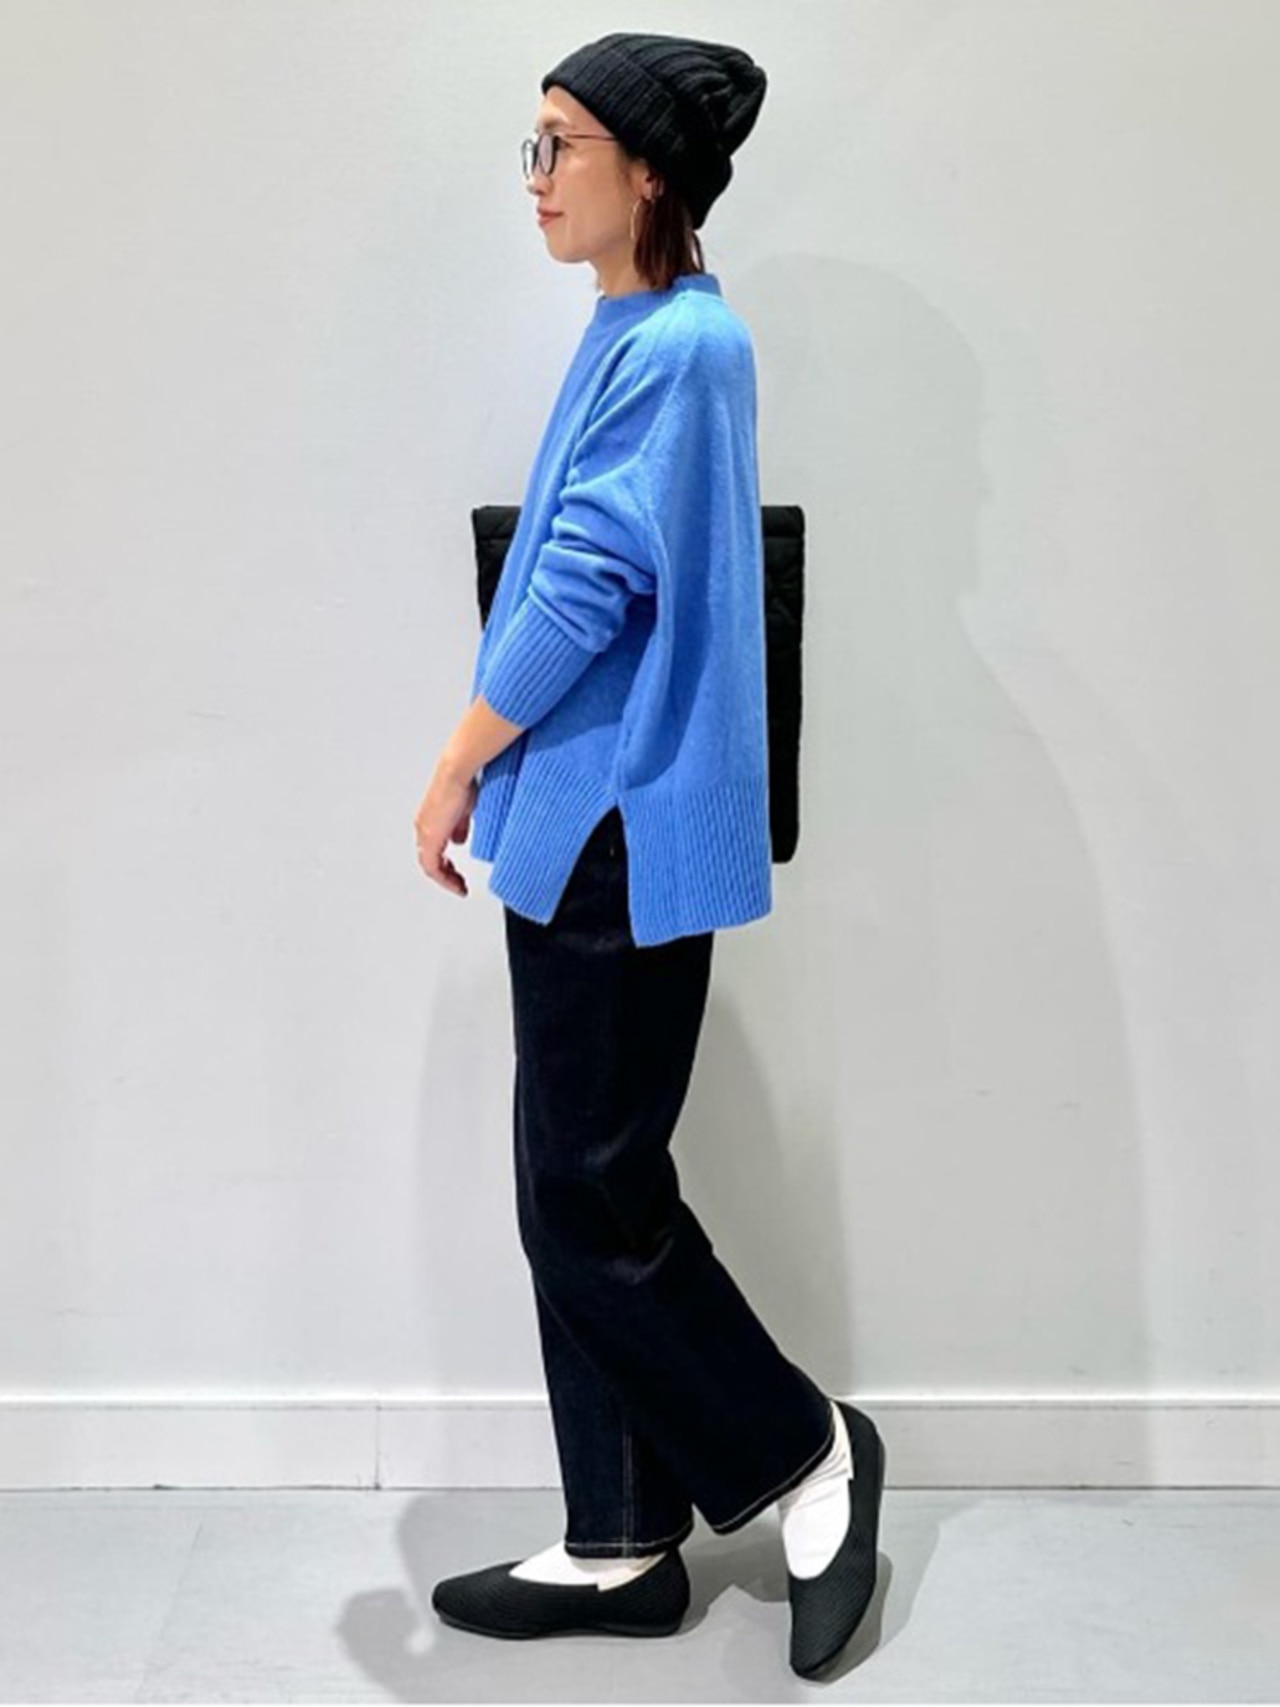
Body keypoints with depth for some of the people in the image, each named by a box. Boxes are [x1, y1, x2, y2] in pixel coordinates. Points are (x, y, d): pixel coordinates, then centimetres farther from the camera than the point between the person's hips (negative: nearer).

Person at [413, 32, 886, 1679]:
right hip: (579, 831, 10)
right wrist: (504, 779, 16)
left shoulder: (678, 344, -14)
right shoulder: (638, 336, 16)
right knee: (576, 1195, 12)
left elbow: (588, 585, -19)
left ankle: (805, 1448, 20)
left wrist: (458, 769, -9)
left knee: (594, 1199, -1)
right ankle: (620, 1544, 23)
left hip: (619, 837, -10)